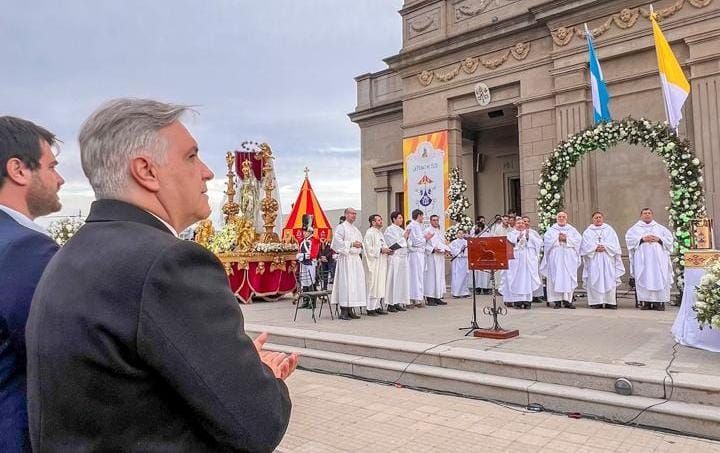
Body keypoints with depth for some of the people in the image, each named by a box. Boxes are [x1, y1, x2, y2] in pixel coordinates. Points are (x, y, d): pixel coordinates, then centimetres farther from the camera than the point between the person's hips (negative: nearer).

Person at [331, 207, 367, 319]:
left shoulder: (356, 229, 21)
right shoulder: (340, 227, -3)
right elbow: (337, 241, -14)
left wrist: (360, 245, 8)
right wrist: (351, 244, -15)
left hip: (356, 259, 8)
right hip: (346, 259, -8)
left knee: (356, 283, 5)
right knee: (345, 283, -10)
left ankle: (350, 310, 11)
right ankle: (343, 312, -7)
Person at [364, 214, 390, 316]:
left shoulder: (380, 233, 19)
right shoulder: (369, 233, -10)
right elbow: (368, 249, -18)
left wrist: (387, 250, 8)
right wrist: (381, 250, -18)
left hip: (381, 263, 9)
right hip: (373, 263, -9)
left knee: (380, 285, 10)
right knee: (373, 285, -7)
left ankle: (378, 306, 16)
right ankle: (370, 308, -2)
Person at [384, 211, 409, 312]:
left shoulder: (402, 230, 17)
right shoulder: (389, 230, -5)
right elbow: (393, 244, -13)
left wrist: (407, 237, 3)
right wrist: (404, 238, -6)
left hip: (403, 257, 8)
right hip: (395, 257, -8)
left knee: (402, 280, 6)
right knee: (394, 280, -6)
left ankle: (399, 303, 11)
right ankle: (391, 304, -1)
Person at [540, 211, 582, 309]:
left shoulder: (572, 229, 14)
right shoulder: (551, 230, 12)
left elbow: (578, 240, 1)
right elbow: (546, 240, -2)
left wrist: (566, 239, -9)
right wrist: (558, 239, -9)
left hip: (569, 258, 1)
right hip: (555, 258, -1)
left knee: (568, 278, -3)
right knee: (556, 278, -5)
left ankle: (567, 300, -1)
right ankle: (557, 301, -4)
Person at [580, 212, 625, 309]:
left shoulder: (609, 230, 15)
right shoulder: (588, 231, 12)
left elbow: (614, 244, 3)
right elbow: (586, 245, 0)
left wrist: (604, 247, -12)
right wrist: (595, 248, -14)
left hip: (608, 259, 1)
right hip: (593, 260, 0)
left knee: (609, 280, -6)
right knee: (595, 280, -7)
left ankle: (610, 302, -4)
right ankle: (596, 302, -6)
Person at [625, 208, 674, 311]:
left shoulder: (660, 228, 20)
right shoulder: (635, 228, 15)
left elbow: (669, 237, 11)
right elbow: (629, 238, 1)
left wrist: (659, 239, -7)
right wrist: (642, 239, -11)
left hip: (658, 257, 1)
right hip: (642, 258, -1)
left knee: (659, 278, -7)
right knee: (644, 278, -9)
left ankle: (659, 302, -8)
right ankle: (645, 302, -10)